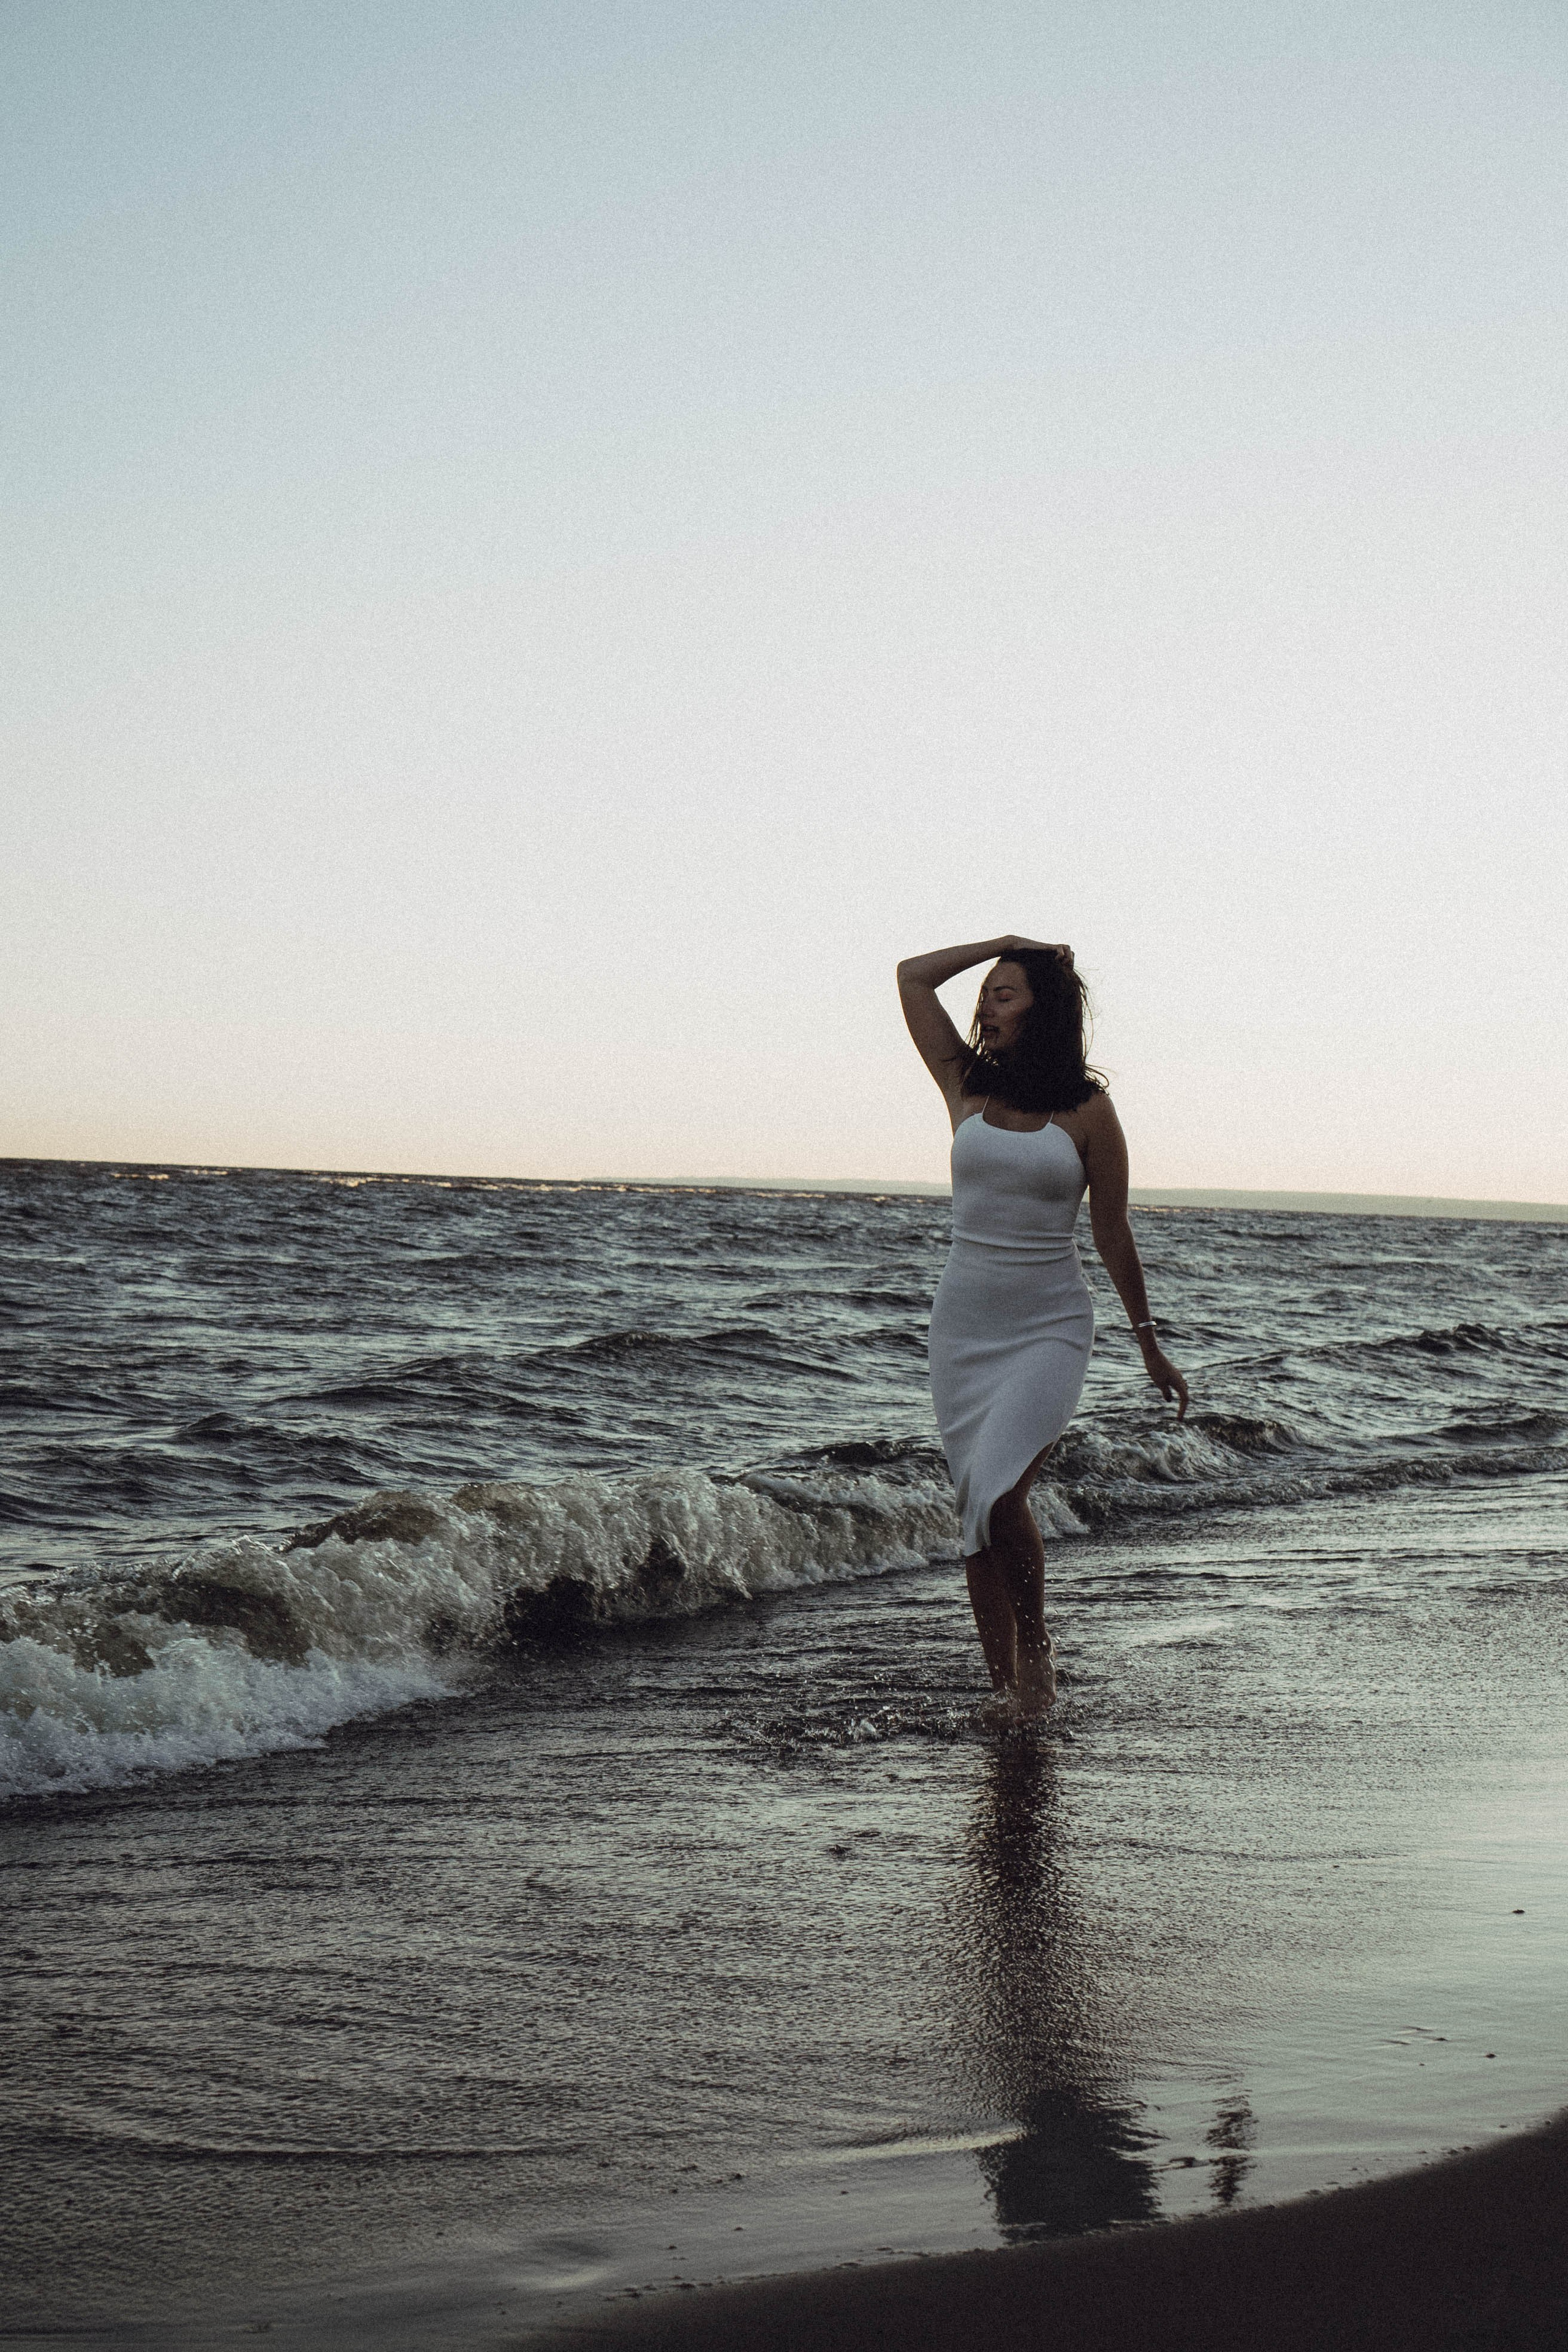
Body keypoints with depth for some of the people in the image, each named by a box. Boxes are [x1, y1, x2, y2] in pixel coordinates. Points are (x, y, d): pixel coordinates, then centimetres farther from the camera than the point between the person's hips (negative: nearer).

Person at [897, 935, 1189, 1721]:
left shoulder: (1087, 1110, -3)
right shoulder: (969, 1087, 5)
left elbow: (1112, 1233, 3)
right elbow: (912, 977, 5)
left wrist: (1150, 1344, 6)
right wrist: (1004, 943, 8)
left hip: (1050, 1326, -4)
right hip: (964, 1323, 4)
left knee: (1000, 1495, -20)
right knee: (976, 1509, 4)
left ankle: (1036, 1647, 4)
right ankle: (1005, 1686, 14)